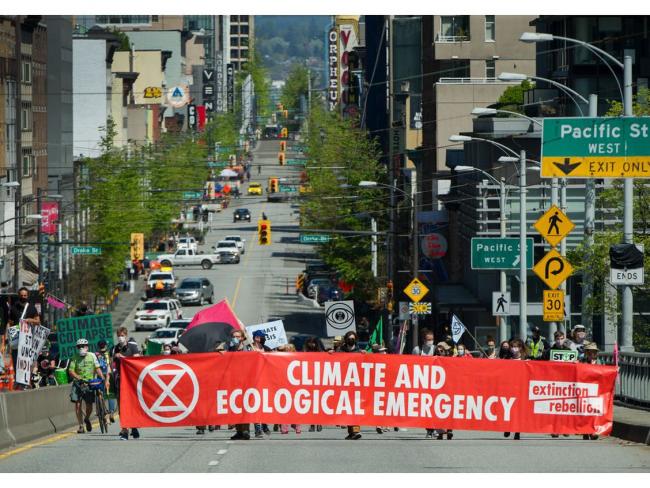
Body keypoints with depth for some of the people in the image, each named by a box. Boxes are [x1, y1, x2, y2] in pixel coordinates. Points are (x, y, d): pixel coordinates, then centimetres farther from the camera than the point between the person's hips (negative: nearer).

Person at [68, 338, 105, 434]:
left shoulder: (92, 356, 1)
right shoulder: (75, 358, -3)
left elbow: (97, 368, -1)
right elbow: (71, 371, -11)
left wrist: (102, 377, -17)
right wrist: (79, 378, -27)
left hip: (89, 384, 1)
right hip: (78, 383, -1)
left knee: (89, 405, -1)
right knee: (78, 404, -10)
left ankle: (87, 419, 30)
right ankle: (81, 425, -2)